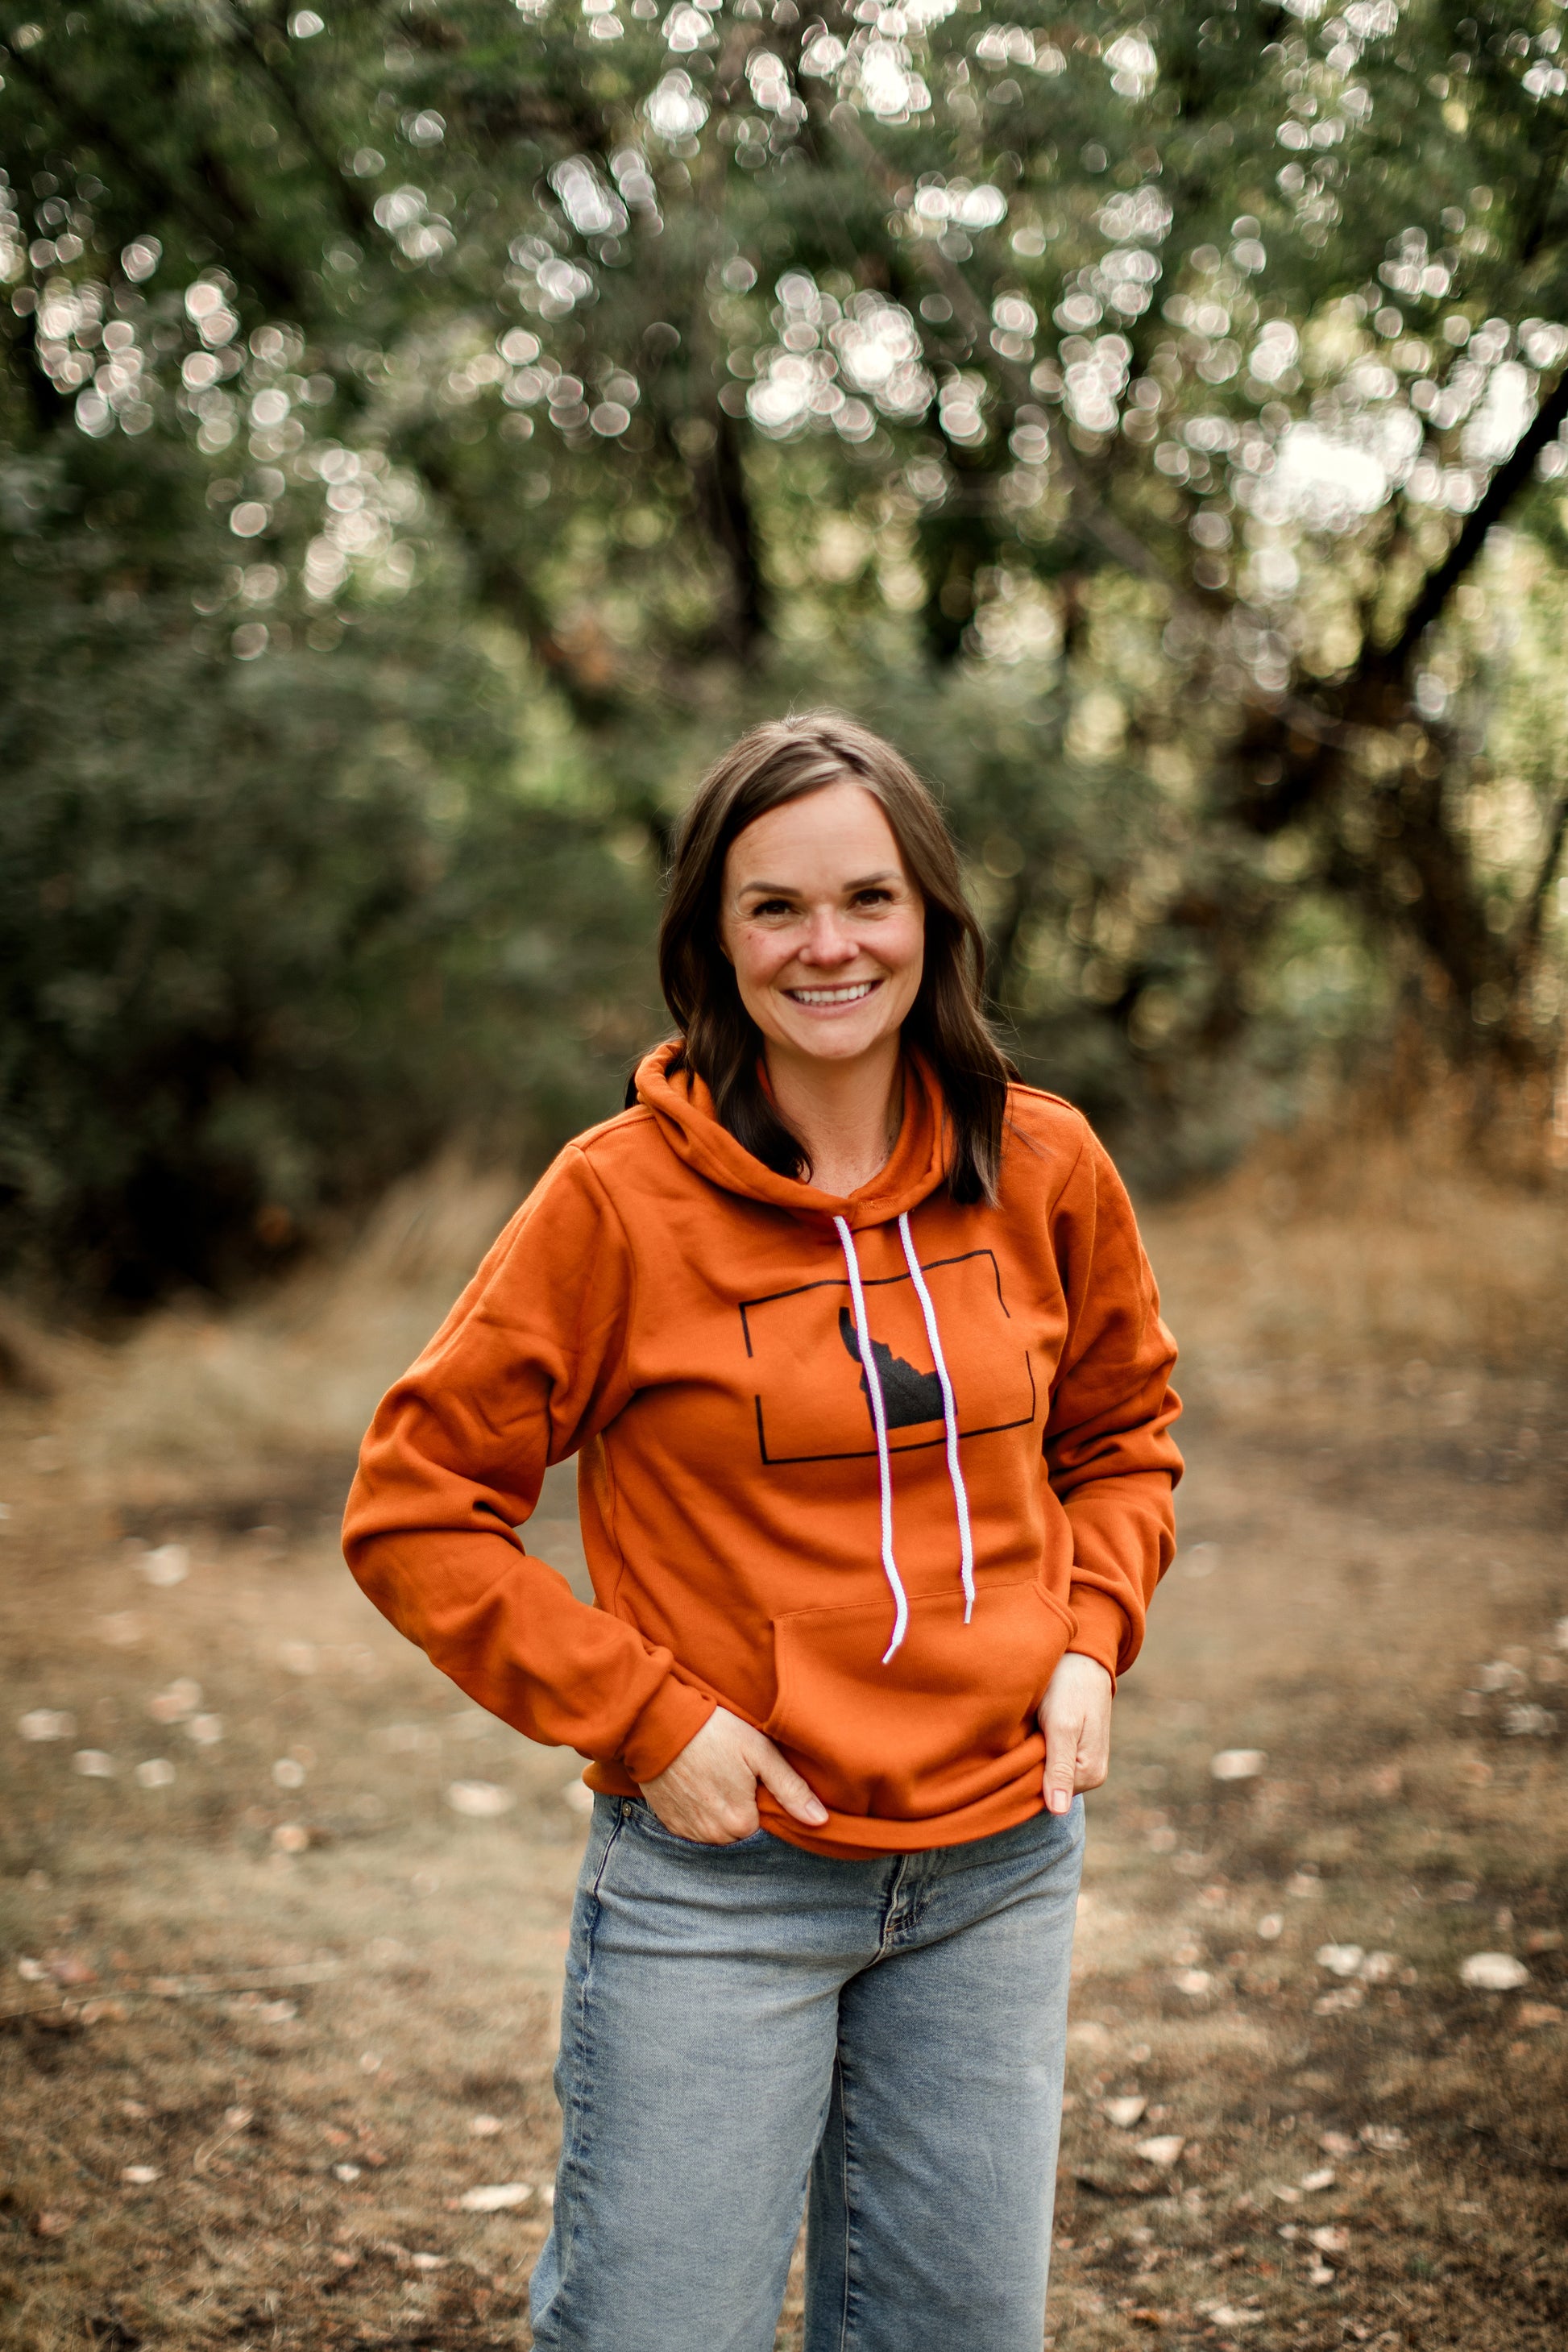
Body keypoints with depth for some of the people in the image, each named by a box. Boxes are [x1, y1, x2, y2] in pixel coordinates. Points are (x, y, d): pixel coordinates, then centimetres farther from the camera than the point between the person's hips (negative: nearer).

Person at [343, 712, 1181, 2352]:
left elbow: (1120, 1430, 17)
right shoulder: (622, 1196, -12)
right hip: (720, 1878, -4)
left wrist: (1090, 1639, 0)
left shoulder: (1041, 1171, -1)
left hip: (999, 1863, 4)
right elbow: (414, 1510, -7)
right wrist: (646, 1720, -13)